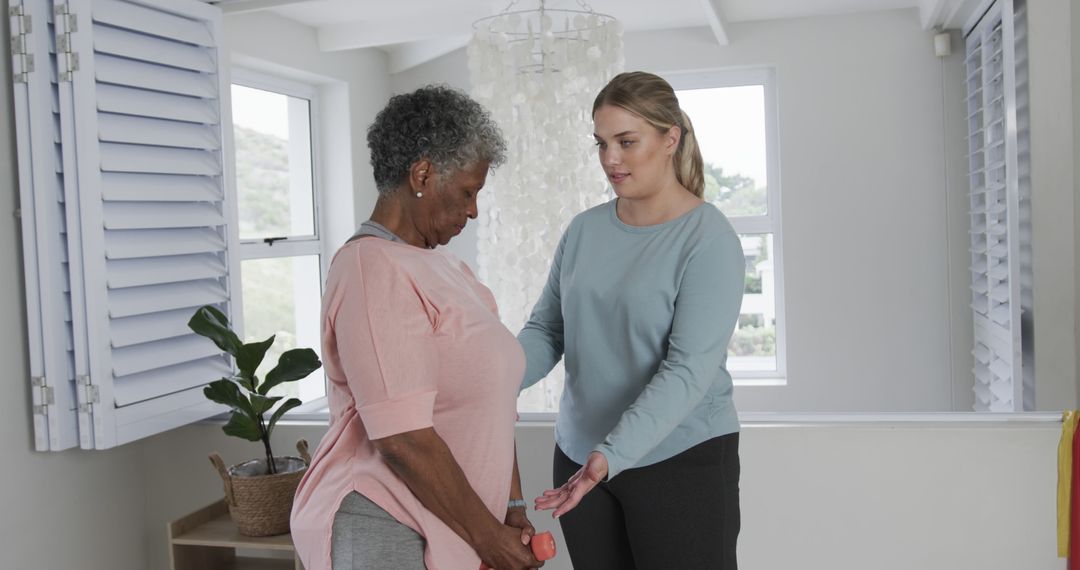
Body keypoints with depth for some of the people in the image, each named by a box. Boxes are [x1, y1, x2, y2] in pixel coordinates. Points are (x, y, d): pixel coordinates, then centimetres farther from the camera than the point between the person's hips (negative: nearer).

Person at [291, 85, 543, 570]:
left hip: (445, 527, 8)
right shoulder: (374, 270, -17)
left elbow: (487, 403, 10)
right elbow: (402, 438, -21)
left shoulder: (440, 265, 11)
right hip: (384, 529, -8)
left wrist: (511, 508, 4)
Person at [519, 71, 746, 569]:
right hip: (579, 457, 5)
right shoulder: (584, 230, 5)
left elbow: (689, 370, -19)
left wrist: (612, 456, -29)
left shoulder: (709, 240, -11)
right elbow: (545, 329, 4)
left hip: (680, 459, -4)